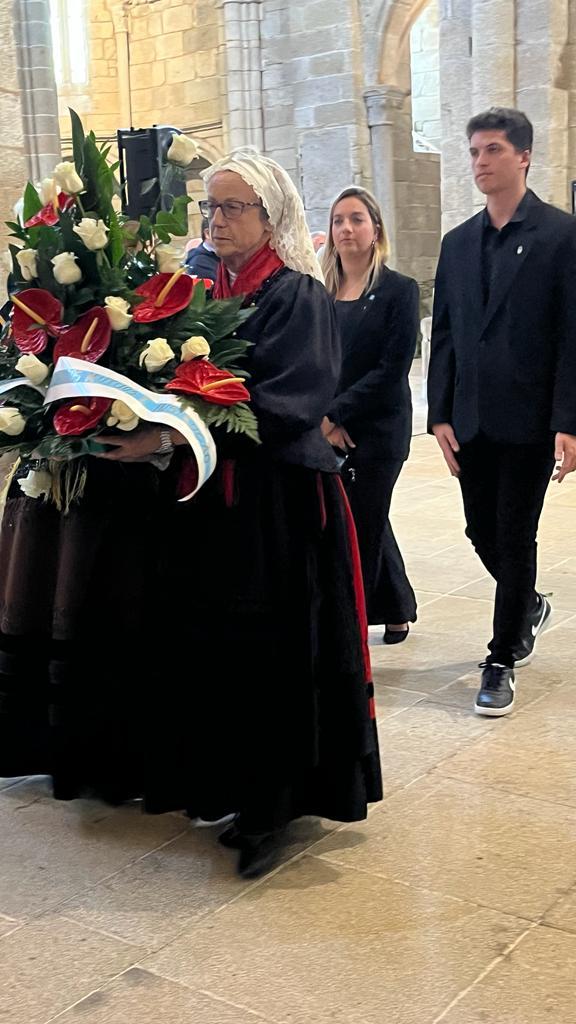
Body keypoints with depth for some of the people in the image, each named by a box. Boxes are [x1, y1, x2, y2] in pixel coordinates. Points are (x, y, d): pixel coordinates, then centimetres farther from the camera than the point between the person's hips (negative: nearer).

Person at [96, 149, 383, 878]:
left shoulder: (297, 295, -8)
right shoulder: (207, 290, 11)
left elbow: (283, 403, -19)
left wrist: (170, 437, -26)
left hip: (279, 498, -6)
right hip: (210, 496, 6)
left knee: (275, 650, 0)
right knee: (212, 645, 8)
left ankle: (270, 805, 15)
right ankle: (228, 781, 24)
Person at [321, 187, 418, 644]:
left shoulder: (399, 290, -5)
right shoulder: (319, 291, 7)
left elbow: (392, 369, -12)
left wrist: (337, 414, -15)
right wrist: (324, 419, -10)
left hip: (377, 430, -4)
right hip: (326, 431, 4)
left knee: (359, 528, -1)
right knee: (368, 520, 15)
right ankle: (397, 610, 33)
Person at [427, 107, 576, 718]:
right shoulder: (458, 242, 10)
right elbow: (443, 335, 10)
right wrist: (440, 415, 3)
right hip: (471, 420, 5)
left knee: (515, 537, 1)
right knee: (482, 531, 12)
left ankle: (501, 662, 15)